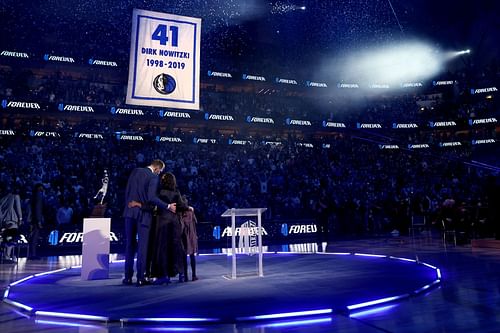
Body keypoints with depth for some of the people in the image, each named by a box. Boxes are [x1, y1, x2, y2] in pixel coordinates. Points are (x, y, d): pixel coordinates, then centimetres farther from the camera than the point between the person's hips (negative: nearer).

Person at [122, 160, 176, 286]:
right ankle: (140, 278, 5)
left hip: (130, 212, 6)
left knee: (130, 245, 12)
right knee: (142, 246, 3)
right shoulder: (153, 177, -10)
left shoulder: (135, 171, 9)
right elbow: (151, 198, -20)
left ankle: (128, 277, 16)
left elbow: (127, 191, 11)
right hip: (143, 214, -5)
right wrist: (168, 206, -14)